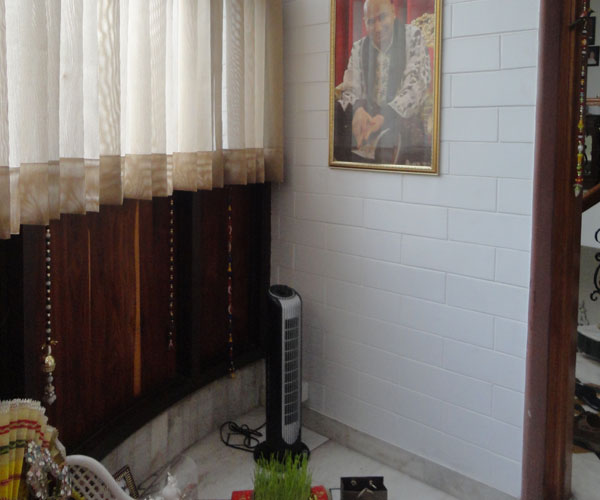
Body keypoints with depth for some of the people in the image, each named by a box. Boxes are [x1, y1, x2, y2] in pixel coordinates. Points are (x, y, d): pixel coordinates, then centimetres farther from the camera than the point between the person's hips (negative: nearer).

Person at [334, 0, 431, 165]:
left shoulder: (412, 36, -1)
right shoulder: (358, 48, 11)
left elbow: (416, 82, -13)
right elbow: (350, 89, 5)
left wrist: (385, 116, -30)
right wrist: (357, 109, -23)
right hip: (367, 116, 5)